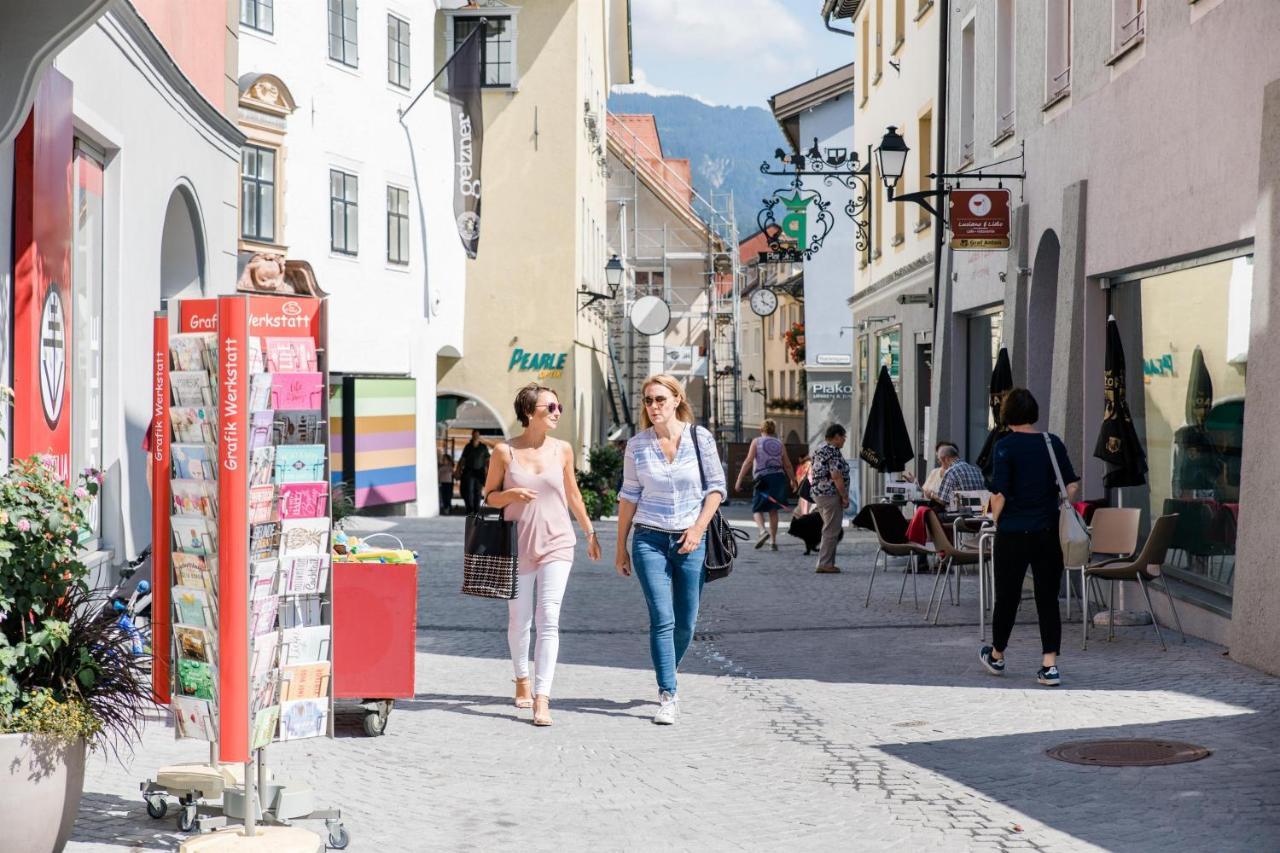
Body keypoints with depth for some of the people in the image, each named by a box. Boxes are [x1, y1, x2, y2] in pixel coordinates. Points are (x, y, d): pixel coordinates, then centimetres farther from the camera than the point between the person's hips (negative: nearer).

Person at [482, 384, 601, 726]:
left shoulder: (562, 450, 3)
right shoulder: (505, 451, -3)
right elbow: (489, 496, 4)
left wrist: (590, 532, 22)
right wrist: (512, 494, -17)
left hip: (556, 544, 0)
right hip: (519, 545, 0)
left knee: (549, 619, -12)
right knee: (519, 619, 10)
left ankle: (542, 699, -15)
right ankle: (522, 681, 36)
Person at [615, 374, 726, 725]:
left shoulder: (700, 439, 0)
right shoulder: (637, 445, 2)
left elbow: (716, 487, 3)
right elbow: (629, 497, 8)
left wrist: (698, 528, -10)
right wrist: (621, 548, 8)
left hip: (690, 540, 1)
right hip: (650, 539, -1)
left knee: (686, 623, 6)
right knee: (662, 619, -10)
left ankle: (668, 678, 30)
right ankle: (668, 697, -9)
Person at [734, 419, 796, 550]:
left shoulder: (756, 442, 0)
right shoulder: (780, 443, 10)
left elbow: (748, 461, -8)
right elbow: (787, 465, 13)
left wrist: (740, 478, -7)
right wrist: (792, 480, 28)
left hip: (763, 478, -3)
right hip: (778, 477, 3)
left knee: (757, 509, 3)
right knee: (773, 510, 12)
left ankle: (763, 531, -25)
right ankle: (773, 541, 10)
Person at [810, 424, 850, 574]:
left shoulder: (820, 451, 15)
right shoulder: (834, 452, -15)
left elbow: (812, 473, 19)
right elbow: (836, 477, -20)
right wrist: (845, 497, -15)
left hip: (818, 493, 10)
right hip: (831, 494, -10)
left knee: (829, 529, 16)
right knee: (831, 531, -6)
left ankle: (827, 562, 18)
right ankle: (824, 564, -6)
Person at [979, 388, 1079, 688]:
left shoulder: (1006, 446, -11)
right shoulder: (1053, 443, 2)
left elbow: (999, 494, -15)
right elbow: (1072, 485, 2)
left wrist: (997, 519, 2)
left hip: (1013, 532, -3)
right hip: (1048, 531, 3)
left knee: (1007, 595, 12)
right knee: (1048, 598, 6)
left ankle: (996, 657, 31)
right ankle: (1050, 666, 0)